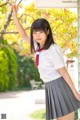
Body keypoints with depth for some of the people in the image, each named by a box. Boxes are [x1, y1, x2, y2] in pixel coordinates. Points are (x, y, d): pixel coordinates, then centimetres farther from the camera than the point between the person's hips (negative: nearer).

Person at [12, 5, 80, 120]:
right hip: (50, 88, 8)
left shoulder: (53, 49, -13)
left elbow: (63, 71, -14)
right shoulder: (38, 47, 9)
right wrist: (15, 16, 14)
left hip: (59, 86, -8)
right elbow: (24, 35, 20)